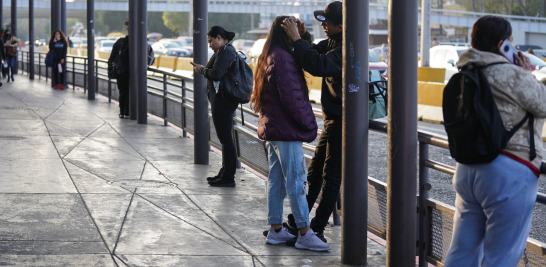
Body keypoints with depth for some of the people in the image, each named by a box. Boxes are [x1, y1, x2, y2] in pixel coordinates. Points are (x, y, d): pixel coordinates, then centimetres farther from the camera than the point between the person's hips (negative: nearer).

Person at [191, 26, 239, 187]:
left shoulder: (224, 52, -15)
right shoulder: (230, 50, 19)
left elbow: (216, 74, -24)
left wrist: (201, 70, -9)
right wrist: (202, 69, 13)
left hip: (222, 100, -11)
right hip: (226, 100, 11)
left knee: (225, 138, -8)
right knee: (226, 137, 16)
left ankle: (228, 177, -6)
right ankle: (225, 173, 24)